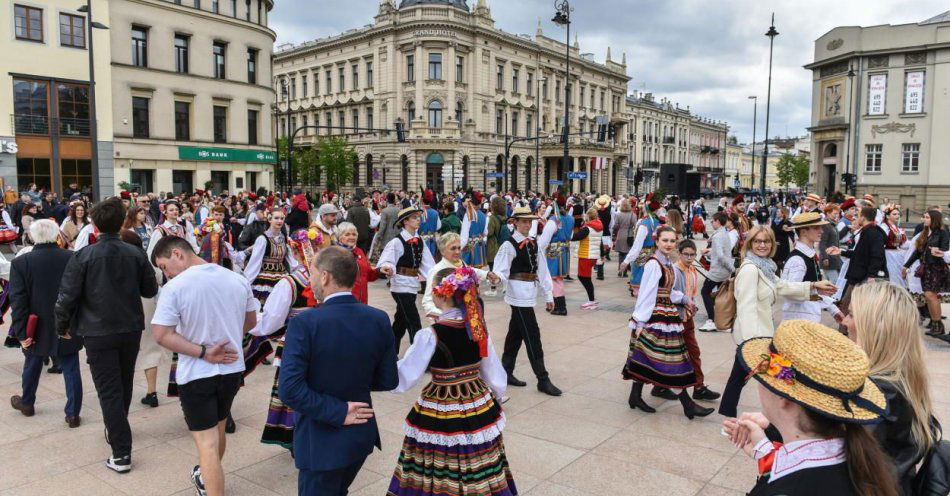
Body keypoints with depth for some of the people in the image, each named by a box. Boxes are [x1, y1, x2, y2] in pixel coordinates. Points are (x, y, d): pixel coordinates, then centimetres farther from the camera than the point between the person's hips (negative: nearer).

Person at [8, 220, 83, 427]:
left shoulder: (21, 263, -11)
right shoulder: (73, 259, -10)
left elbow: (18, 300, -11)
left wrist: (21, 331, -6)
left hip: (38, 329, 1)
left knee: (32, 366, 22)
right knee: (71, 370, 6)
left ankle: (26, 403, 44)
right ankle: (73, 414, 9)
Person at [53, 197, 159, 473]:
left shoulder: (83, 256, -11)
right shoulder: (136, 254, -2)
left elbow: (67, 296, -10)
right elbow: (151, 290, 5)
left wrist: (63, 326, 6)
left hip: (98, 333, -3)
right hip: (131, 329, 4)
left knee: (109, 392, -1)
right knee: (124, 385, 21)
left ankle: (121, 454, -2)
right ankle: (116, 432, 40)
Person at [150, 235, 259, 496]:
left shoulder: (175, 287, -17)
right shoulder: (238, 279, -2)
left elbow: (162, 335, -20)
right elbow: (251, 321, 10)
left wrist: (204, 353, -17)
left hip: (196, 374, -6)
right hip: (232, 368, 6)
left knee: (206, 443, 2)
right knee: (217, 429, 26)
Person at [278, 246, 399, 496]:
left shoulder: (305, 323, -21)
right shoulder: (379, 319, -8)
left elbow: (290, 389, -26)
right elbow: (389, 380, -1)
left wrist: (337, 413, -18)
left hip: (321, 440, -4)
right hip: (362, 434, 5)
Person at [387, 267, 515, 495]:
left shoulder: (430, 335, -19)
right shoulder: (479, 329, -4)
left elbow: (402, 380, -15)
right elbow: (495, 375, 4)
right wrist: (496, 400, 20)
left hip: (440, 415, -5)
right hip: (479, 409, 5)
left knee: (437, 477, 12)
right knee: (481, 478, 17)